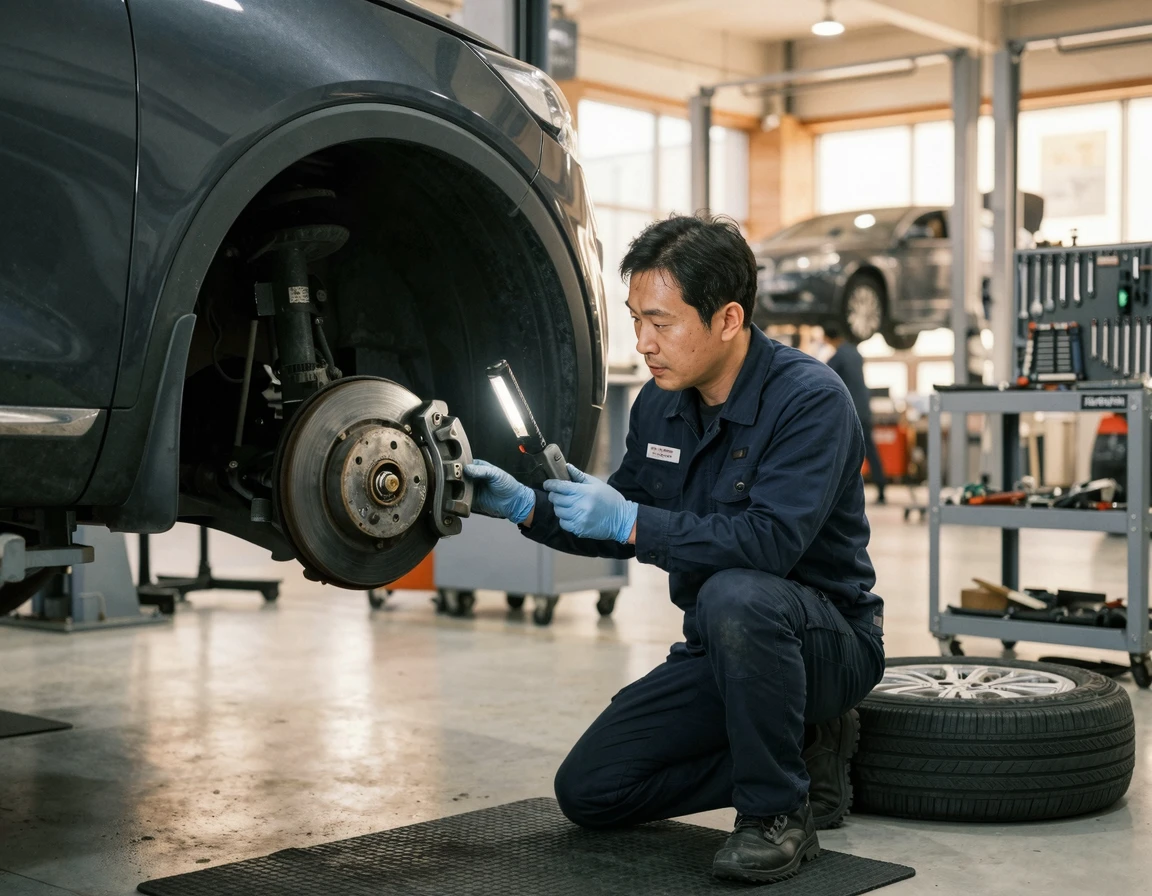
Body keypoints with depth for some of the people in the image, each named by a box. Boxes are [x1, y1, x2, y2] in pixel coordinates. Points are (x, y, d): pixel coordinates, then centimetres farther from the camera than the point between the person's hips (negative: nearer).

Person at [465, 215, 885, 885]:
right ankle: (799, 752, 10)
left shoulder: (809, 398, -22)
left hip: (827, 639, -7)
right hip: (723, 650, 7)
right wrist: (525, 506, -4)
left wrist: (631, 521, -33)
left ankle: (780, 812, -18)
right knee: (590, 789, 1)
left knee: (734, 596, -40)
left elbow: (770, 541, -34)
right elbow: (617, 528, 12)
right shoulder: (660, 404, 1)